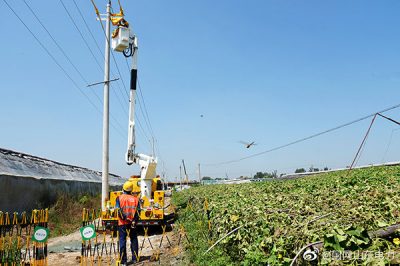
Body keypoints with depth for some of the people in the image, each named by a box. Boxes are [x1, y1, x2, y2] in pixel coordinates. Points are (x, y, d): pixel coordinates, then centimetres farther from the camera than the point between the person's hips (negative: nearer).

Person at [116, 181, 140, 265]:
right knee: (134, 240, 15)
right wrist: (134, 221, -8)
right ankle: (135, 258, 20)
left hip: (122, 223, -2)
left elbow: (118, 210, -13)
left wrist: (124, 218, -12)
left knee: (122, 240, 5)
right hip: (132, 223, 2)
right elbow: (138, 211, -5)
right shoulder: (135, 198, 3)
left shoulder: (120, 198, -2)